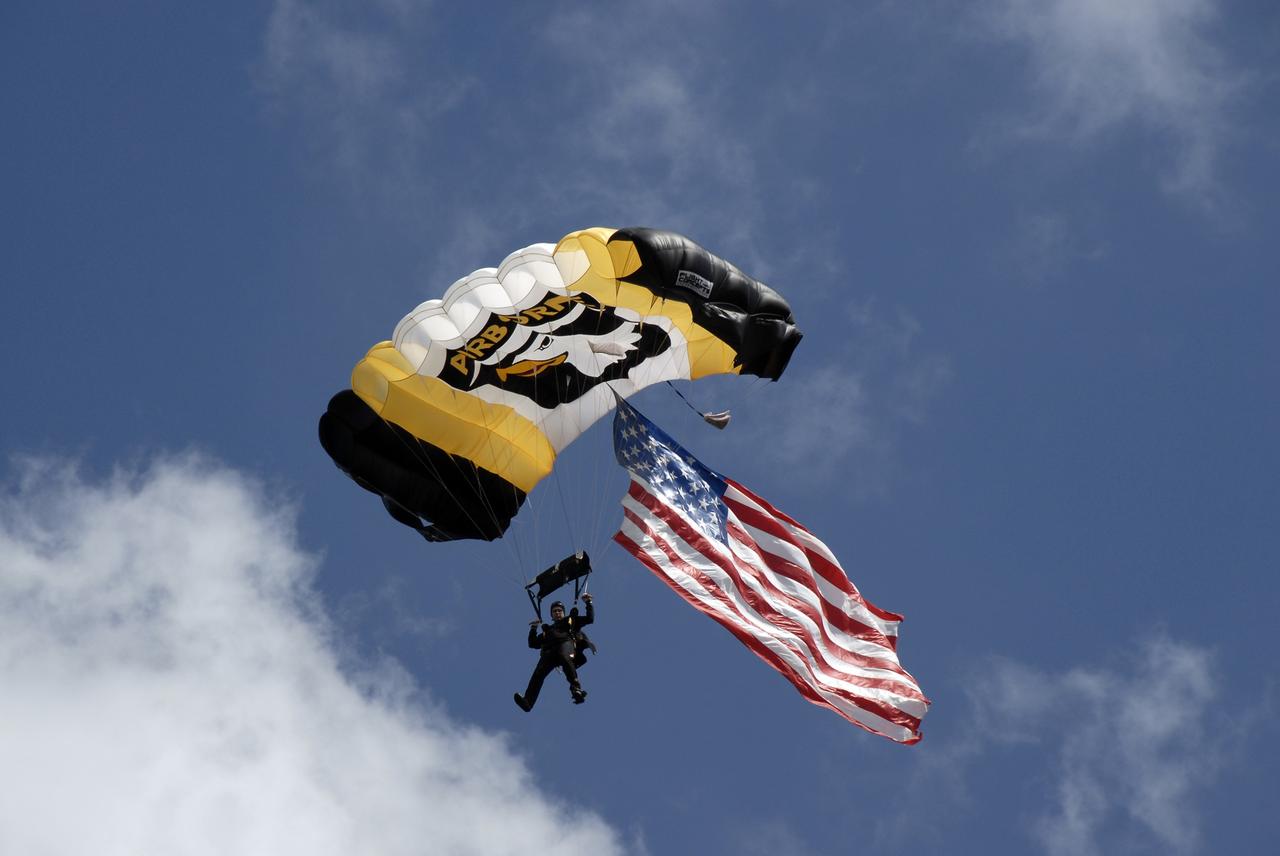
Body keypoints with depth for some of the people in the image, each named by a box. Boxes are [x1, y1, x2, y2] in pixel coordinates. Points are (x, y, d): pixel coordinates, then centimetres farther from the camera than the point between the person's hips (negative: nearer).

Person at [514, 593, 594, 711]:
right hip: (549, 651, 3)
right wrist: (533, 630, 30)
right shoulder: (547, 630, 42)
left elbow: (590, 618, 27)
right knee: (539, 672, -25)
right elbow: (533, 644, 38)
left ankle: (576, 688, -53)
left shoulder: (571, 621, 35)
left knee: (565, 658, -42)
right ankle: (527, 702, -42)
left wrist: (588, 603, 20)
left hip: (566, 643, -3)